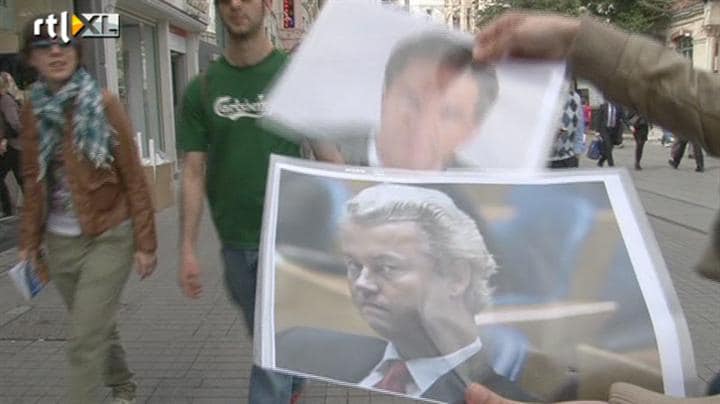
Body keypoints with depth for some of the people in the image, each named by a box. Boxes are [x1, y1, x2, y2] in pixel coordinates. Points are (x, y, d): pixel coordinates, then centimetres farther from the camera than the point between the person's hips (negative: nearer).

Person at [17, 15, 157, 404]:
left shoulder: (103, 104, -10)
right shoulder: (31, 111, 2)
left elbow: (133, 178, -9)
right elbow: (33, 183, 9)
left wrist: (145, 242, -9)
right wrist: (29, 242, 8)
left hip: (109, 238, -5)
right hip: (60, 242, 5)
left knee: (83, 340, -5)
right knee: (97, 327, 20)